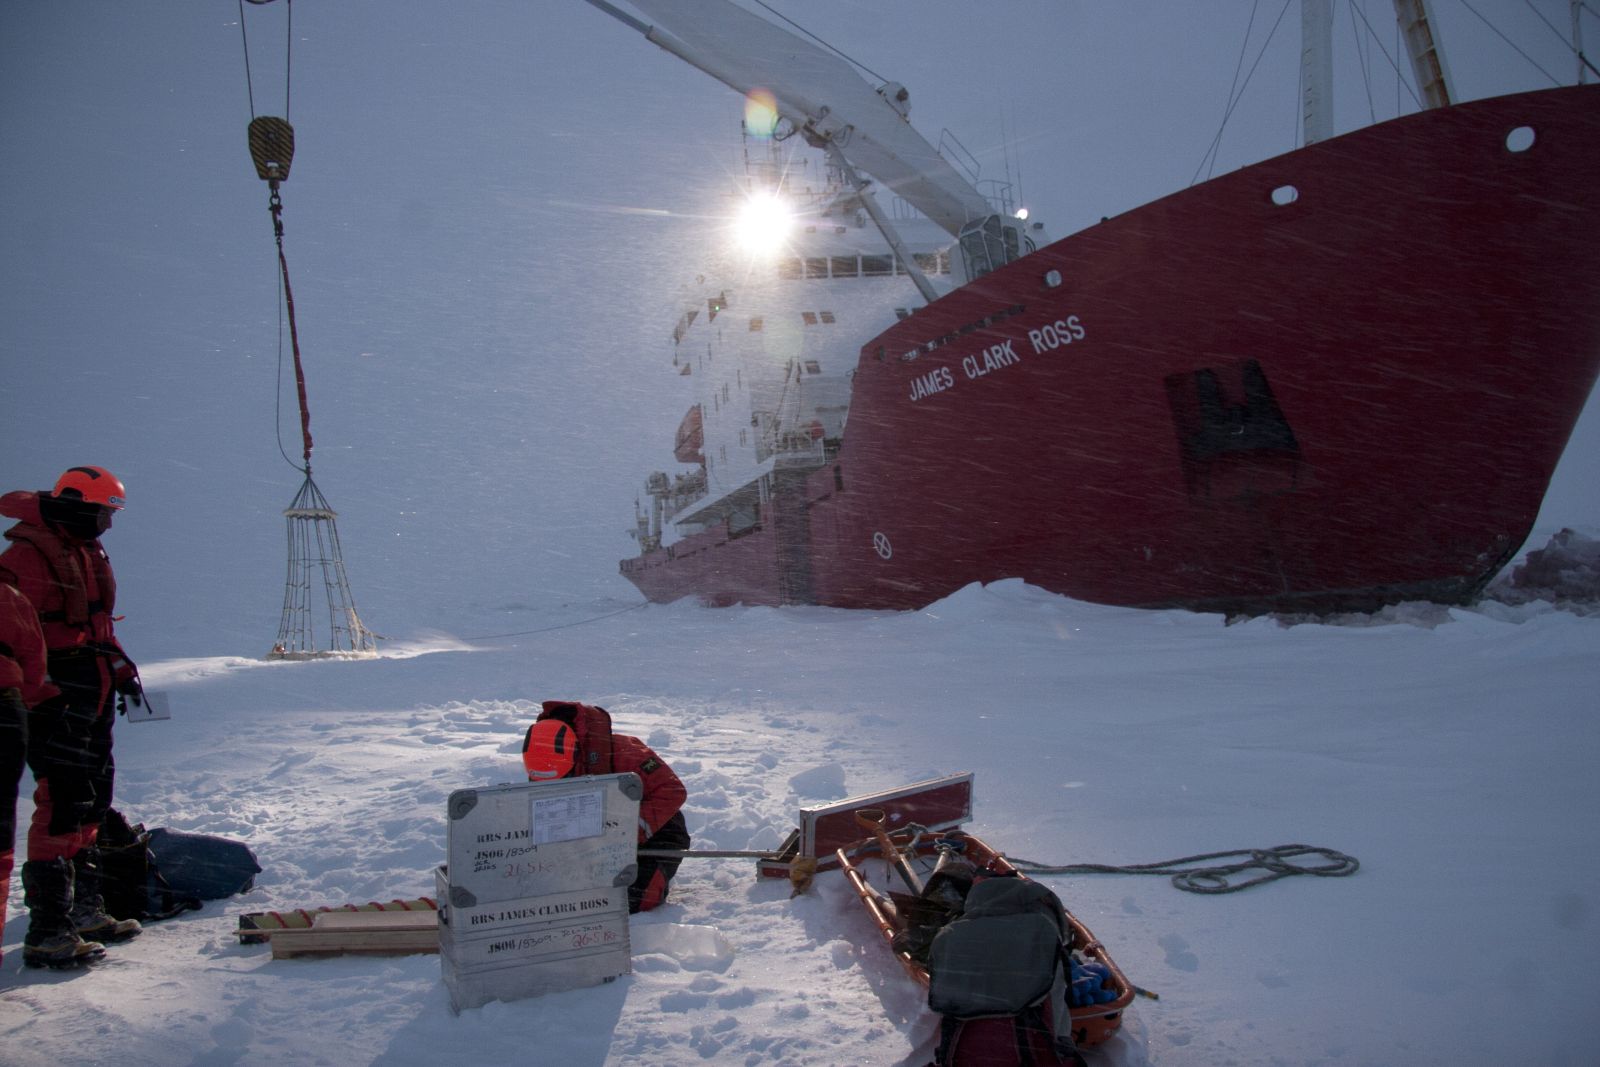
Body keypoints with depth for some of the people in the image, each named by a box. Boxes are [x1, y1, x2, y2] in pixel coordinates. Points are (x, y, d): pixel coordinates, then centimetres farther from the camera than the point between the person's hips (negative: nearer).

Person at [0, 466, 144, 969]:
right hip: (55, 698, -10)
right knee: (63, 807, -11)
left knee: (91, 801, 15)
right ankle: (47, 932, -6)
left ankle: (83, 910, 27)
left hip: (94, 696, 10)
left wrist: (120, 666, 21)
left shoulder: (88, 552, 15)